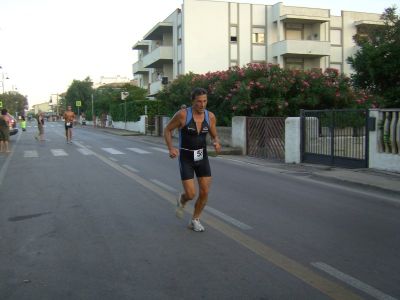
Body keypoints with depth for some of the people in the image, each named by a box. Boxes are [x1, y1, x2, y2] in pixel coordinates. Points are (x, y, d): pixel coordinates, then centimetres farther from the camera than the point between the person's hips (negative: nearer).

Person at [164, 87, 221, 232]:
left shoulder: (210, 116, -6)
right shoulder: (182, 114, -18)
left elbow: (215, 137, 6)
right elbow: (167, 130, -4)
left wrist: (216, 143, -19)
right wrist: (171, 148, -21)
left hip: (202, 157, 3)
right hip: (185, 159, -3)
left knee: (204, 193, -3)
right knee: (191, 195, -10)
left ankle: (194, 221, 21)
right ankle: (182, 199, 30)